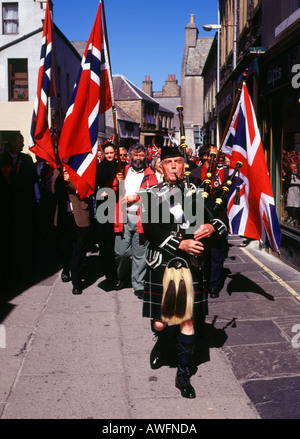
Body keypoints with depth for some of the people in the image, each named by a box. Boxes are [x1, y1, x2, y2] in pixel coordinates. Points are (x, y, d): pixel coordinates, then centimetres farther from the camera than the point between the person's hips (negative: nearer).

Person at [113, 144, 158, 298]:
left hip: (141, 218, -1)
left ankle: (138, 285, 12)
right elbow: (113, 192, 13)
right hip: (123, 218, 1)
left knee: (139, 254, 1)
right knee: (121, 252, 1)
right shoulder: (123, 171, 15)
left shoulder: (150, 175, 10)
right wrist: (118, 182, -6)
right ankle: (120, 278, 27)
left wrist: (136, 197, -11)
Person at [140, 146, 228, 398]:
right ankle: (162, 343, 43)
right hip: (161, 264, -1)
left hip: (190, 265, 1)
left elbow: (220, 219, 9)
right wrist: (180, 244, -19)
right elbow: (150, 229, -10)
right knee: (159, 321, 7)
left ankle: (183, 374, 16)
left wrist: (212, 226, -14)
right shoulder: (152, 194, 3)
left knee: (188, 321, 1)